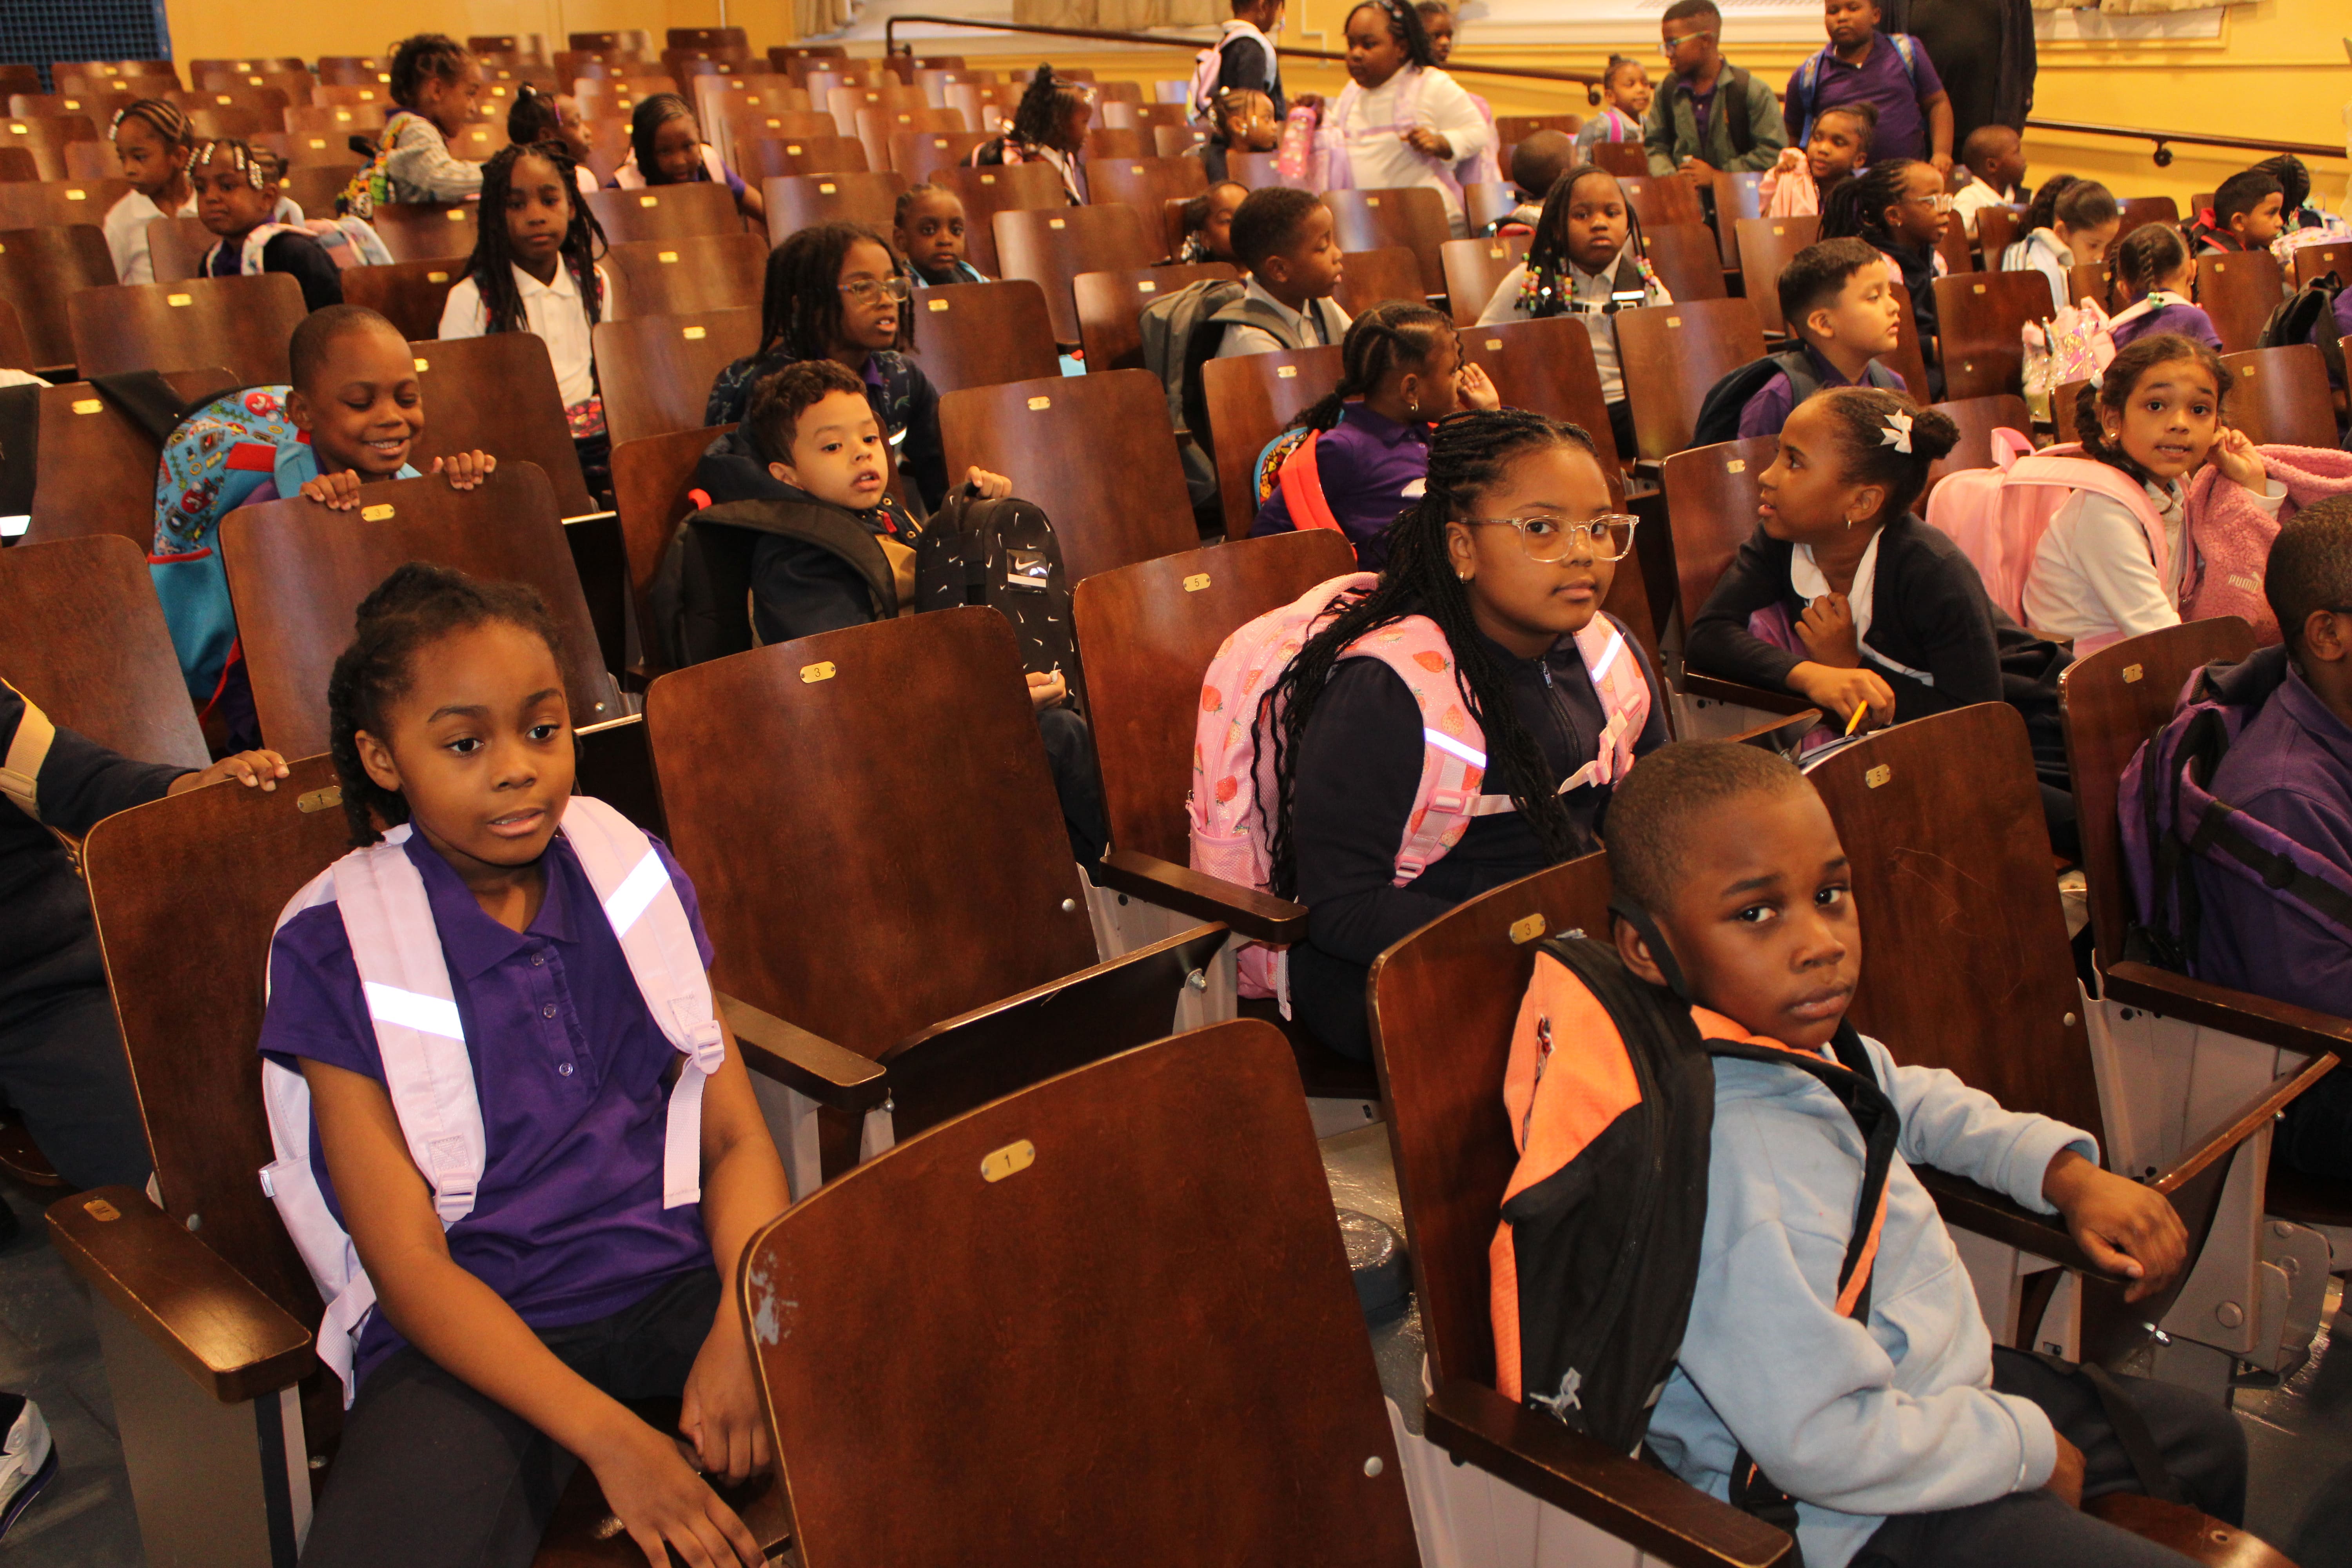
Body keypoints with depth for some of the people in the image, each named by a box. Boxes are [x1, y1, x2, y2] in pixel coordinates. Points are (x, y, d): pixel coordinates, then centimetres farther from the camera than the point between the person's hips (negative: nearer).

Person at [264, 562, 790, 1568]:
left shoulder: (634, 875, 9)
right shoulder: (335, 951, -3)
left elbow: (736, 1136, 7)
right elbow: (410, 1265, -7)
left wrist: (743, 1328, -15)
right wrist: (608, 1438, -20)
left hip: (674, 1286, 4)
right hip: (471, 1336, -3)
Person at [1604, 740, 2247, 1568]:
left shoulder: (1805, 1040, -6)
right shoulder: (1726, 1156, -36)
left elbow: (1916, 1105, 20)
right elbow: (1822, 1442, -35)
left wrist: (2069, 1174, 5)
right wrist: (2028, 1449, -19)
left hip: (1935, 1387, 10)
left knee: (2204, 1436, 25)